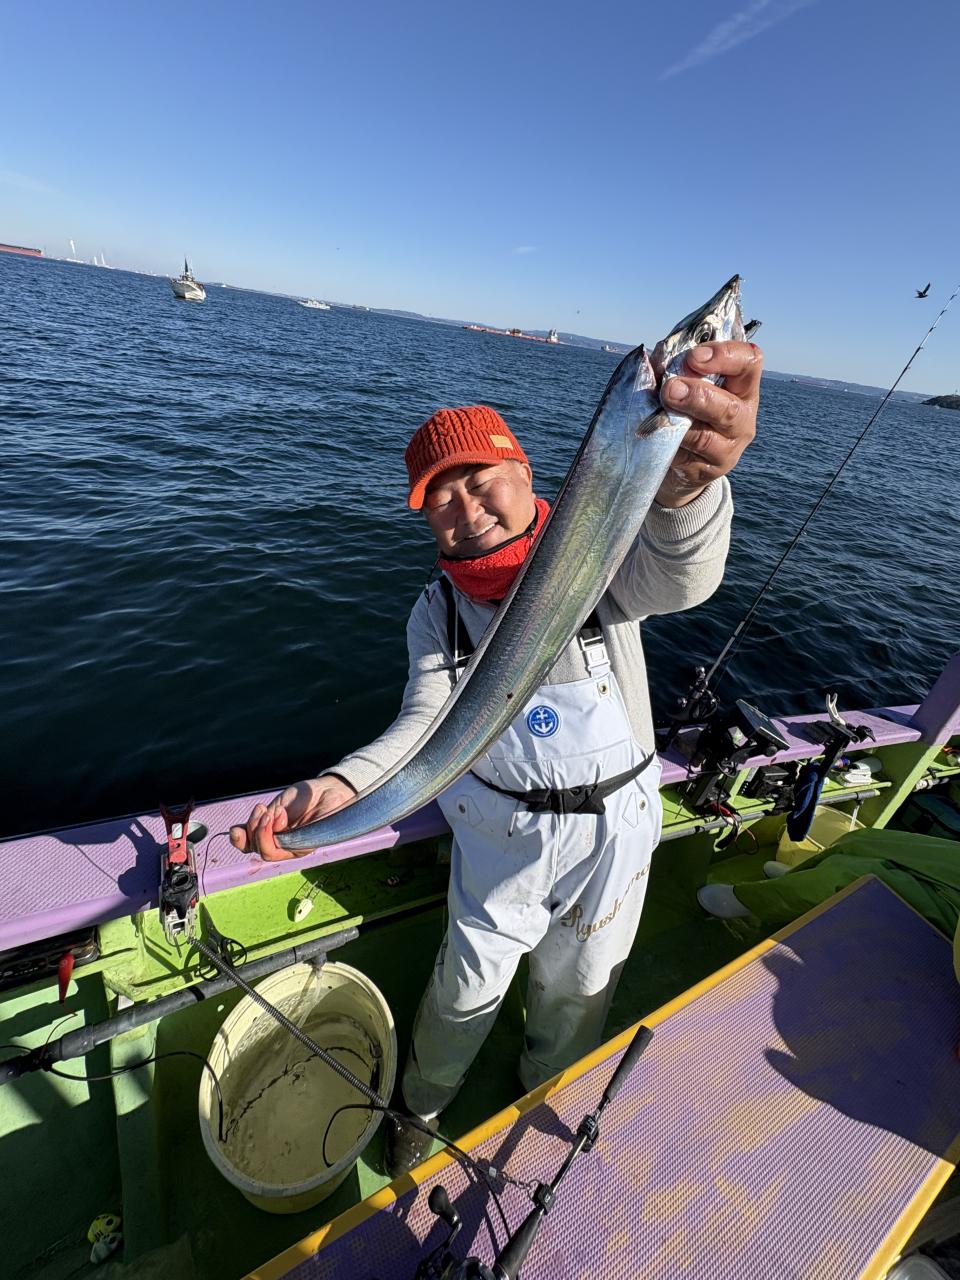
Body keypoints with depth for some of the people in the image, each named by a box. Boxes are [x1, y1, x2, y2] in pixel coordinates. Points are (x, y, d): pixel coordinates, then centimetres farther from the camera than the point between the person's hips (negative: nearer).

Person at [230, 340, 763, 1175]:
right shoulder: (438, 611, -8)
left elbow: (676, 580, -37)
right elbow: (426, 727, -15)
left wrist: (687, 483, -61)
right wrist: (338, 786, -35)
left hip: (613, 825, 0)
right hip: (499, 830, 1)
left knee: (576, 987, 25)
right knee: (467, 987, 20)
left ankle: (546, 1099, 60)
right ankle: (422, 1105, 55)